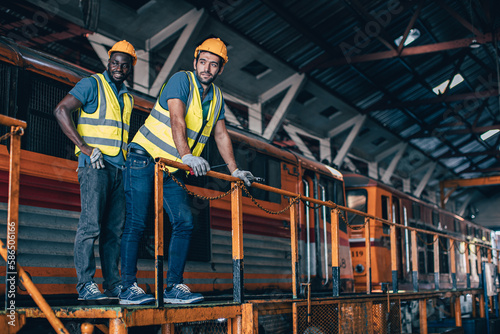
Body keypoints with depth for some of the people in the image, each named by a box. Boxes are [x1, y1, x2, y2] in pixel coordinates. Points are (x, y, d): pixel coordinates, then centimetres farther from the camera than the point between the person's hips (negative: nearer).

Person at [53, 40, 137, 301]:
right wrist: (84, 147, -15)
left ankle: (113, 284, 9)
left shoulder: (127, 98, 22)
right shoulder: (92, 84, 1)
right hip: (95, 164, -7)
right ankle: (85, 284, -7)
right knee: (91, 225, -11)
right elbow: (61, 110, -10)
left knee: (114, 228, 6)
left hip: (120, 168, 7)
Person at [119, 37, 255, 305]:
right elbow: (177, 121, -26)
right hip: (145, 158, -7)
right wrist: (187, 156, -39)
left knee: (184, 223, -4)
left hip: (174, 169, 7)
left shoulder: (216, 96, 11)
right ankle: (128, 287, -4)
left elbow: (221, 135, 18)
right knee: (136, 222, -8)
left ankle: (174, 286, 1)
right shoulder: (182, 80, -12)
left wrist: (235, 171, 14)